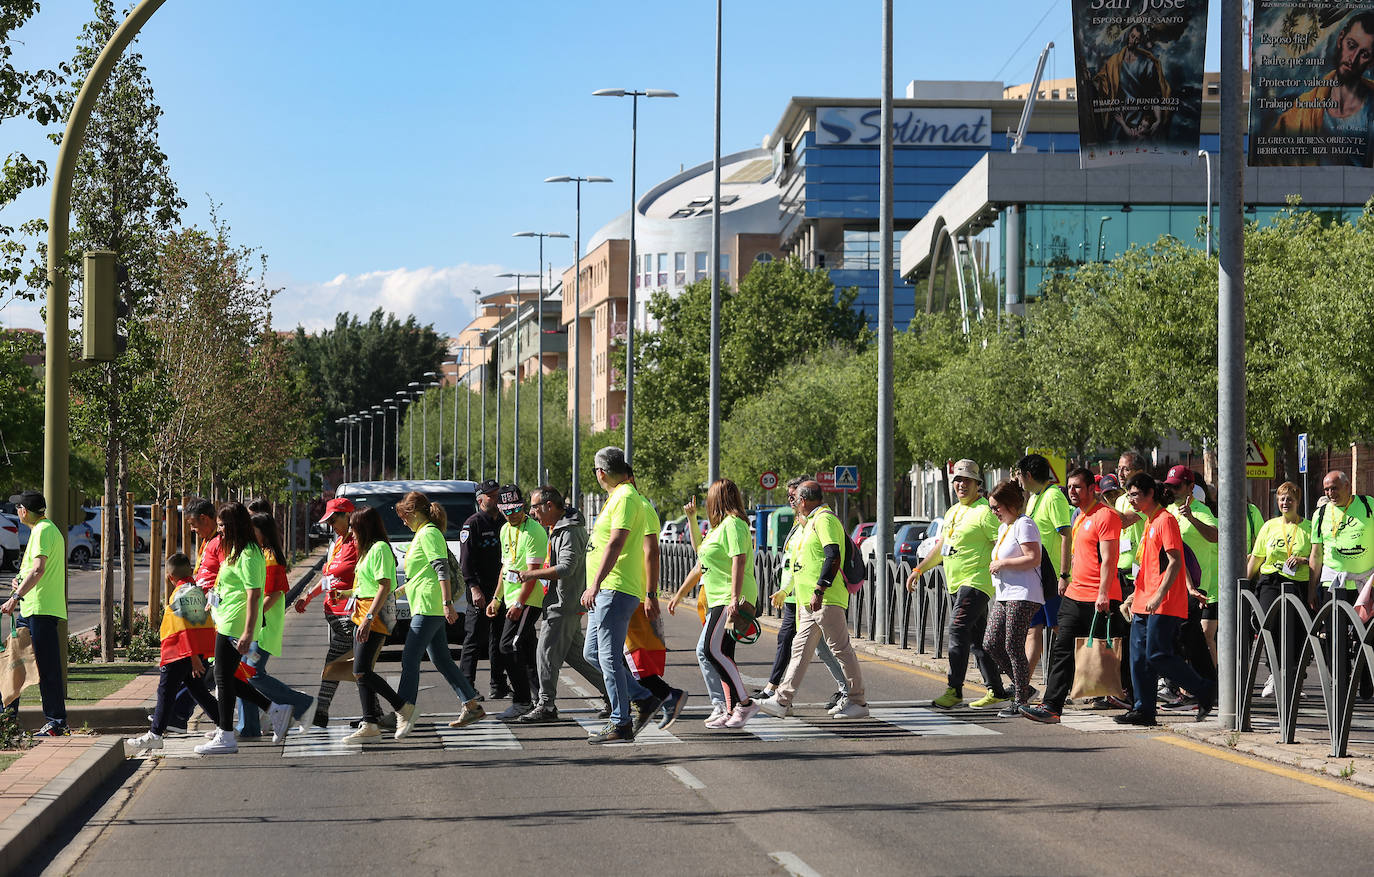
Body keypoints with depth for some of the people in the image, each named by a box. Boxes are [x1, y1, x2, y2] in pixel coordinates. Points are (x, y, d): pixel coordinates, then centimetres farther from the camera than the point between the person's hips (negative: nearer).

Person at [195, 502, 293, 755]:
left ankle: (226, 737, 4)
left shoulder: (248, 555, -16)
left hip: (235, 626, -10)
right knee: (226, 678, 12)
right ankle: (275, 710, 16)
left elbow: (254, 594, -21)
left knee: (223, 677, -4)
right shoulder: (236, 551, 16)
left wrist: (248, 633, -24)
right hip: (226, 624, 10)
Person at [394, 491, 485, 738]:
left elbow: (442, 570, -19)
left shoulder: (428, 534, -10)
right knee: (442, 660, 10)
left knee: (410, 658, -13)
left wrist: (447, 603, -25)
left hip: (429, 607, -10)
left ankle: (404, 714, -17)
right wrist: (402, 589, 36)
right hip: (429, 608, 10)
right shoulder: (422, 534, 21)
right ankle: (472, 706, 13)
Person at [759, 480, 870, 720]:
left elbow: (833, 556, -23)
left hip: (826, 600, -11)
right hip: (811, 602, 11)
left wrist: (818, 592, -26)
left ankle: (858, 702, 2)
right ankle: (782, 701, 5)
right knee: (801, 649, 7)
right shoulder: (814, 521, 21)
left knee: (841, 649, -4)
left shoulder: (824, 519, -11)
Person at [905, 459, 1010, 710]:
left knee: (958, 629, -18)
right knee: (976, 638, 9)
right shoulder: (953, 512, 19)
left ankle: (954, 690, -20)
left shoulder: (985, 512, -9)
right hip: (956, 585, 9)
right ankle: (995, 691, 14)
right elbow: (941, 547, 28)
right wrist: (919, 570, 24)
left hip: (977, 581, -9)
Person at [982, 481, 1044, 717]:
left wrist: (1003, 564, -15)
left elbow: (1033, 558, -19)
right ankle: (1023, 687, 15)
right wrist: (996, 565, 17)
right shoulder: (1003, 527, 21)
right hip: (1004, 595, 10)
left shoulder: (1023, 525, -10)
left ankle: (1020, 700, -1)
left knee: (1013, 646, -8)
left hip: (1023, 595, -10)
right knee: (991, 644, 5)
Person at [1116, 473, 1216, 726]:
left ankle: (1205, 690, 0)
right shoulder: (1148, 523, 20)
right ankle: (1143, 710, 7)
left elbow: (1175, 561, -17)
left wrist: (1159, 596, -23)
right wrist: (1135, 596, 23)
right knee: (1139, 657, 4)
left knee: (1157, 656, -12)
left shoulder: (1165, 520, -9)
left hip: (1164, 605, -9)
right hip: (1144, 605, 9)